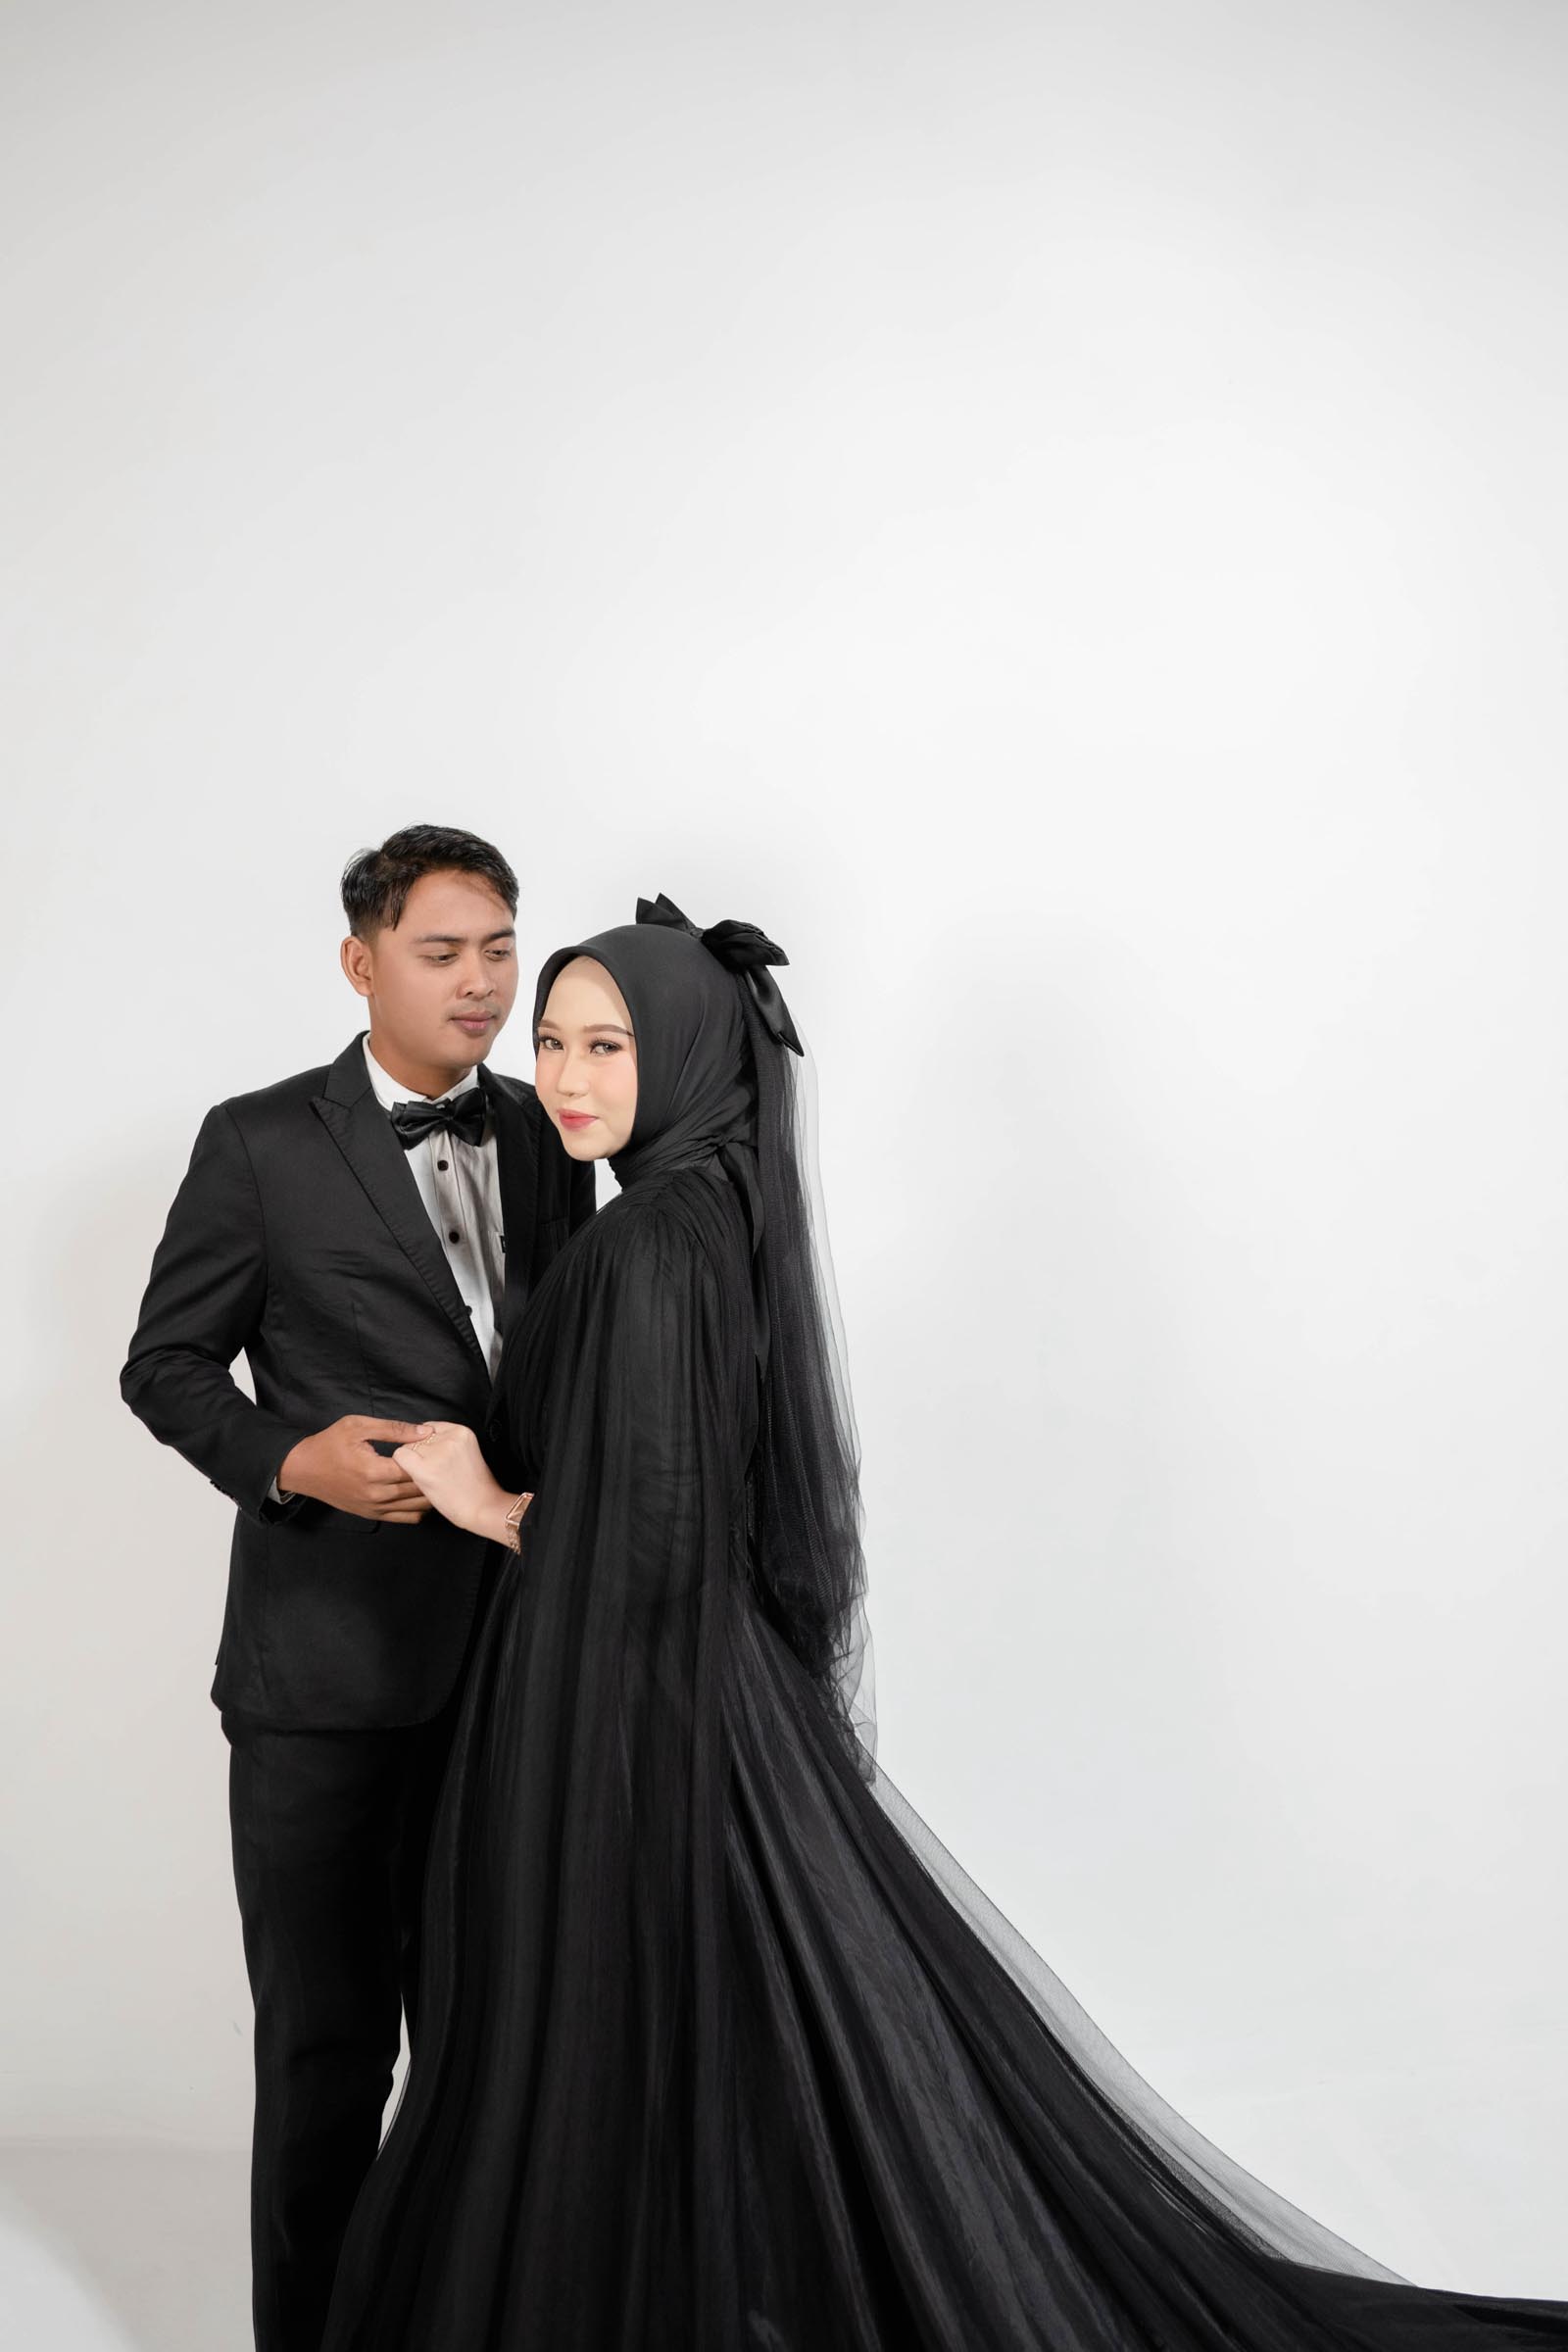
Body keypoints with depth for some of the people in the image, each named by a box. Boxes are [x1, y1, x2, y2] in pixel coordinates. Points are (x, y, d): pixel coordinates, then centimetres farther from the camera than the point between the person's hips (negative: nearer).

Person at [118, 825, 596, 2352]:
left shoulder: (540, 1136, 8)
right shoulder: (260, 1143, -4)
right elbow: (165, 1364, 0)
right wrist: (290, 1457, -17)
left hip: (516, 1644, 4)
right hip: (329, 1666, -4)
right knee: (325, 2039, 7)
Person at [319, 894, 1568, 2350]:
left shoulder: (650, 1244, -21)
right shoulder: (719, 1213, 7)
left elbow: (644, 1543, -25)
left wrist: (488, 1504, -11)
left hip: (631, 1735, -9)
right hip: (727, 1692, 9)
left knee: (622, 2103, 7)